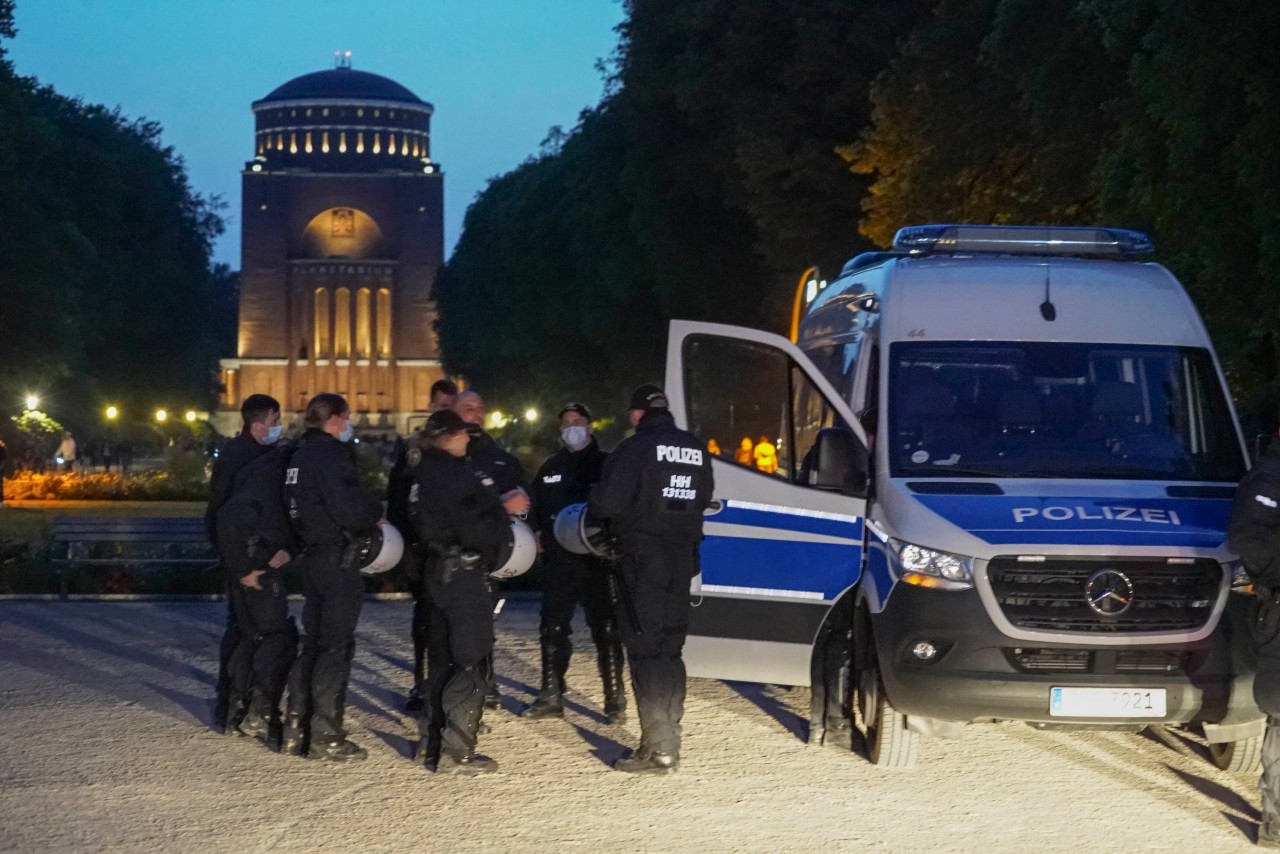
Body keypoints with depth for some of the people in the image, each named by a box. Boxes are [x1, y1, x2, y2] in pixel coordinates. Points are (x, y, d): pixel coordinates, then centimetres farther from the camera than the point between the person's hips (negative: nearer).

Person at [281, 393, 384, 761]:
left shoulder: (301, 455, 14)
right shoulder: (330, 455, -15)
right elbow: (349, 508, -24)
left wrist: (366, 514, 12)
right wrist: (376, 511, -4)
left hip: (313, 558, 9)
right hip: (338, 560, -9)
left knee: (313, 643, 15)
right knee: (336, 647, -5)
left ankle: (296, 731, 17)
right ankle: (326, 737, -3)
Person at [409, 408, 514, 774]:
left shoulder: (424, 473, 11)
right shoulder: (454, 474, -18)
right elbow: (477, 530, -24)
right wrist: (502, 520, -4)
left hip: (438, 571, 10)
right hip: (465, 574, -9)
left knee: (442, 658, 17)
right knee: (472, 662, -6)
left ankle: (431, 743, 23)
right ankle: (457, 752, -8)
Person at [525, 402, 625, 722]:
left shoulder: (605, 464, 2)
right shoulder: (550, 467, 16)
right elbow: (538, 508, 21)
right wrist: (540, 534, 4)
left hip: (597, 560, -5)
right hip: (558, 560, 5)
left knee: (605, 628, -2)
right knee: (552, 627, 6)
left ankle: (614, 697, 3)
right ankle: (551, 695, 14)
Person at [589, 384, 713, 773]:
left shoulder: (636, 448, -11)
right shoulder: (696, 450, 10)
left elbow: (606, 502, -17)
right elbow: (703, 500, 13)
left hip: (643, 560, -7)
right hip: (681, 560, 7)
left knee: (646, 650, -5)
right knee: (670, 649, 15)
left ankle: (657, 748, -8)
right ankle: (669, 741, 19)